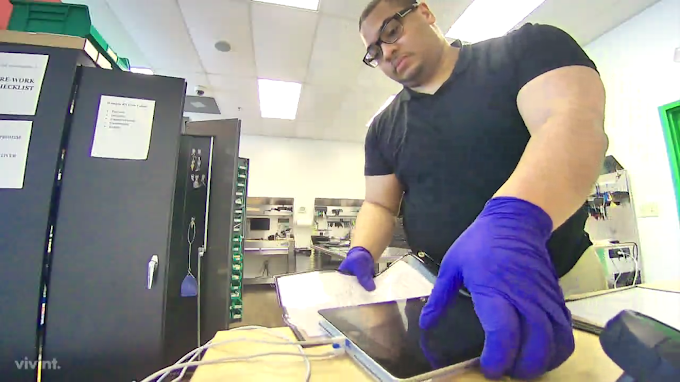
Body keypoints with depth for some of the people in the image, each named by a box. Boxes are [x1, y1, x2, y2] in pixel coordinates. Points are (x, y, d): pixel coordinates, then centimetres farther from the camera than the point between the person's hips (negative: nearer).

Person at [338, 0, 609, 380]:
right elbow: (379, 204, 3)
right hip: (447, 290, 3)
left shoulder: (527, 48, -6)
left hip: (561, 276, -1)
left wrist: (512, 220, -45)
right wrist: (362, 254, -18)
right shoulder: (383, 128, 4)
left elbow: (577, 123, -25)